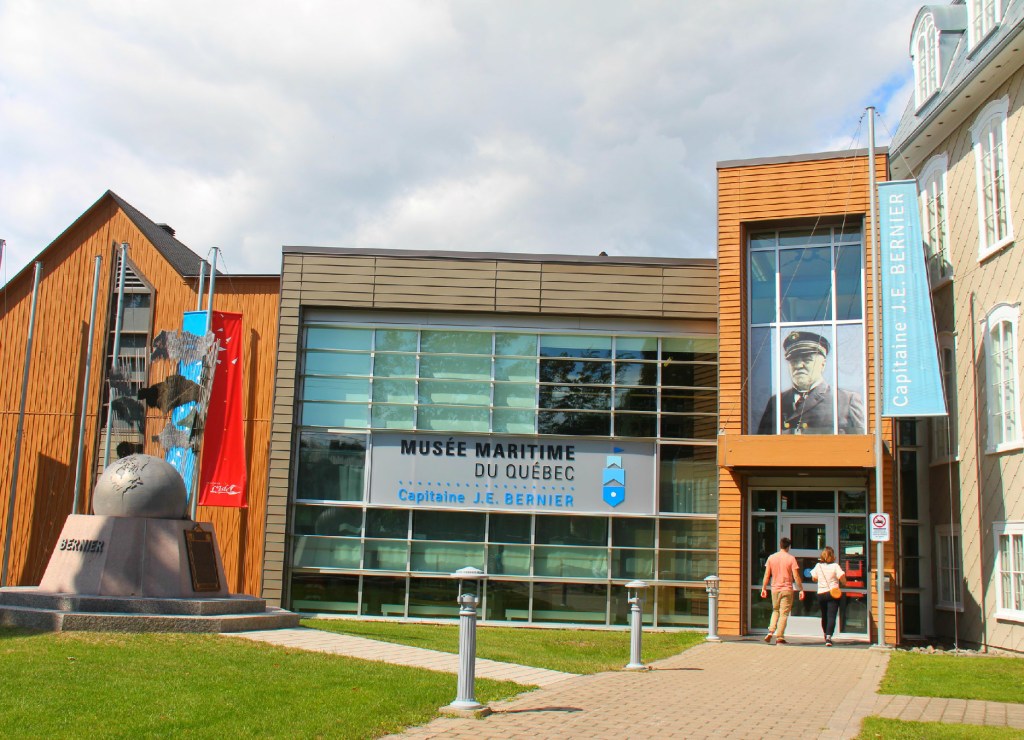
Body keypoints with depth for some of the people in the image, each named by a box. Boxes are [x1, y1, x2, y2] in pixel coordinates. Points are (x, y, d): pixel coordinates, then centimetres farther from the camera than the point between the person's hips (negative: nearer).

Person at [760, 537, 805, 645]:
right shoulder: (791, 558, -7)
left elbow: (767, 575, 4)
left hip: (775, 589, 3)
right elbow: (796, 576, -8)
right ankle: (779, 638, 1)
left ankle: (770, 632, 4)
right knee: (784, 614, 2)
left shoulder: (771, 557, 2)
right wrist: (801, 590, -1)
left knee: (775, 611, 19)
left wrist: (764, 588, 11)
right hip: (787, 589, -3)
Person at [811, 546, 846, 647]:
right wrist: (843, 583, 7)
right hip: (833, 593, -4)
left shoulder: (818, 566, 2)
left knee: (824, 616, 19)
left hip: (821, 594, 4)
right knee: (831, 616, -7)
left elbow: (814, 578, 10)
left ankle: (826, 636, 36)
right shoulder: (835, 566, -8)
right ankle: (828, 638, -22)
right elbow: (842, 577, -14)